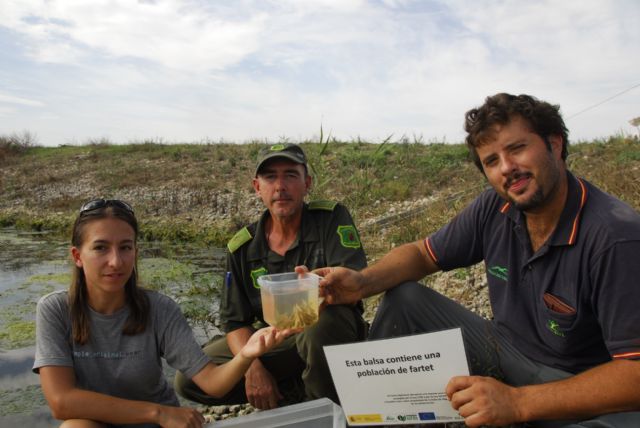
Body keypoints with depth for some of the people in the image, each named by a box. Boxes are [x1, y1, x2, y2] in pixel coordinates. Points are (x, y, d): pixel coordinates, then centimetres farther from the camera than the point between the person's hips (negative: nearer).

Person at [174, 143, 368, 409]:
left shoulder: (330, 218, -13)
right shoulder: (242, 247, -4)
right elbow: (235, 321, -2)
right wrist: (253, 368, -20)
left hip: (334, 336, -3)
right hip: (275, 342, 4)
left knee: (321, 318, -39)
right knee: (188, 380, -10)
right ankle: (302, 391, -2)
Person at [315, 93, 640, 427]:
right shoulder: (494, 207, -8)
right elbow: (422, 254, 1)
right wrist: (362, 282, -19)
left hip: (584, 390, -4)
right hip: (505, 352, 5)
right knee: (403, 299, -5)